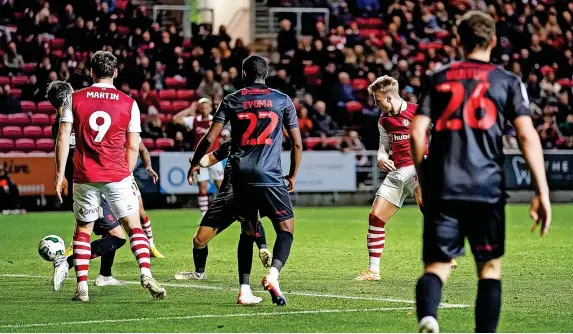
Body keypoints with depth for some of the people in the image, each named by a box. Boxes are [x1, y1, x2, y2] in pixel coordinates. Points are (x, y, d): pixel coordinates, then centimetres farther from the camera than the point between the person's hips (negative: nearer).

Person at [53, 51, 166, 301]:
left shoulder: (74, 99, 2)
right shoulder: (128, 104, 2)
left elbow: (63, 137, -2)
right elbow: (133, 147, 4)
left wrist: (60, 174, 2)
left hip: (84, 177, 1)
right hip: (117, 176, -1)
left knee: (82, 231, 11)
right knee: (134, 227, 5)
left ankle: (82, 287, 5)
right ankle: (146, 274, -13)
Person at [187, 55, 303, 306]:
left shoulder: (231, 101, 7)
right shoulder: (282, 101, 6)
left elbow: (210, 138, 3)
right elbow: (297, 143, 7)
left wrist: (194, 163, 20)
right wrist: (293, 175, 21)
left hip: (241, 178, 3)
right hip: (271, 177, -2)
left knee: (248, 231, 16)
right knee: (286, 229, 1)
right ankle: (273, 274, -25)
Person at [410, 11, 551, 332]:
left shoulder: (438, 79, 13)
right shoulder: (508, 81, 7)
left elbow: (417, 133, 6)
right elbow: (528, 134, -4)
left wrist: (422, 181, 18)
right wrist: (542, 192, -6)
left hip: (442, 188, 1)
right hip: (487, 188, -1)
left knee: (436, 266, 3)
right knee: (490, 267, 12)